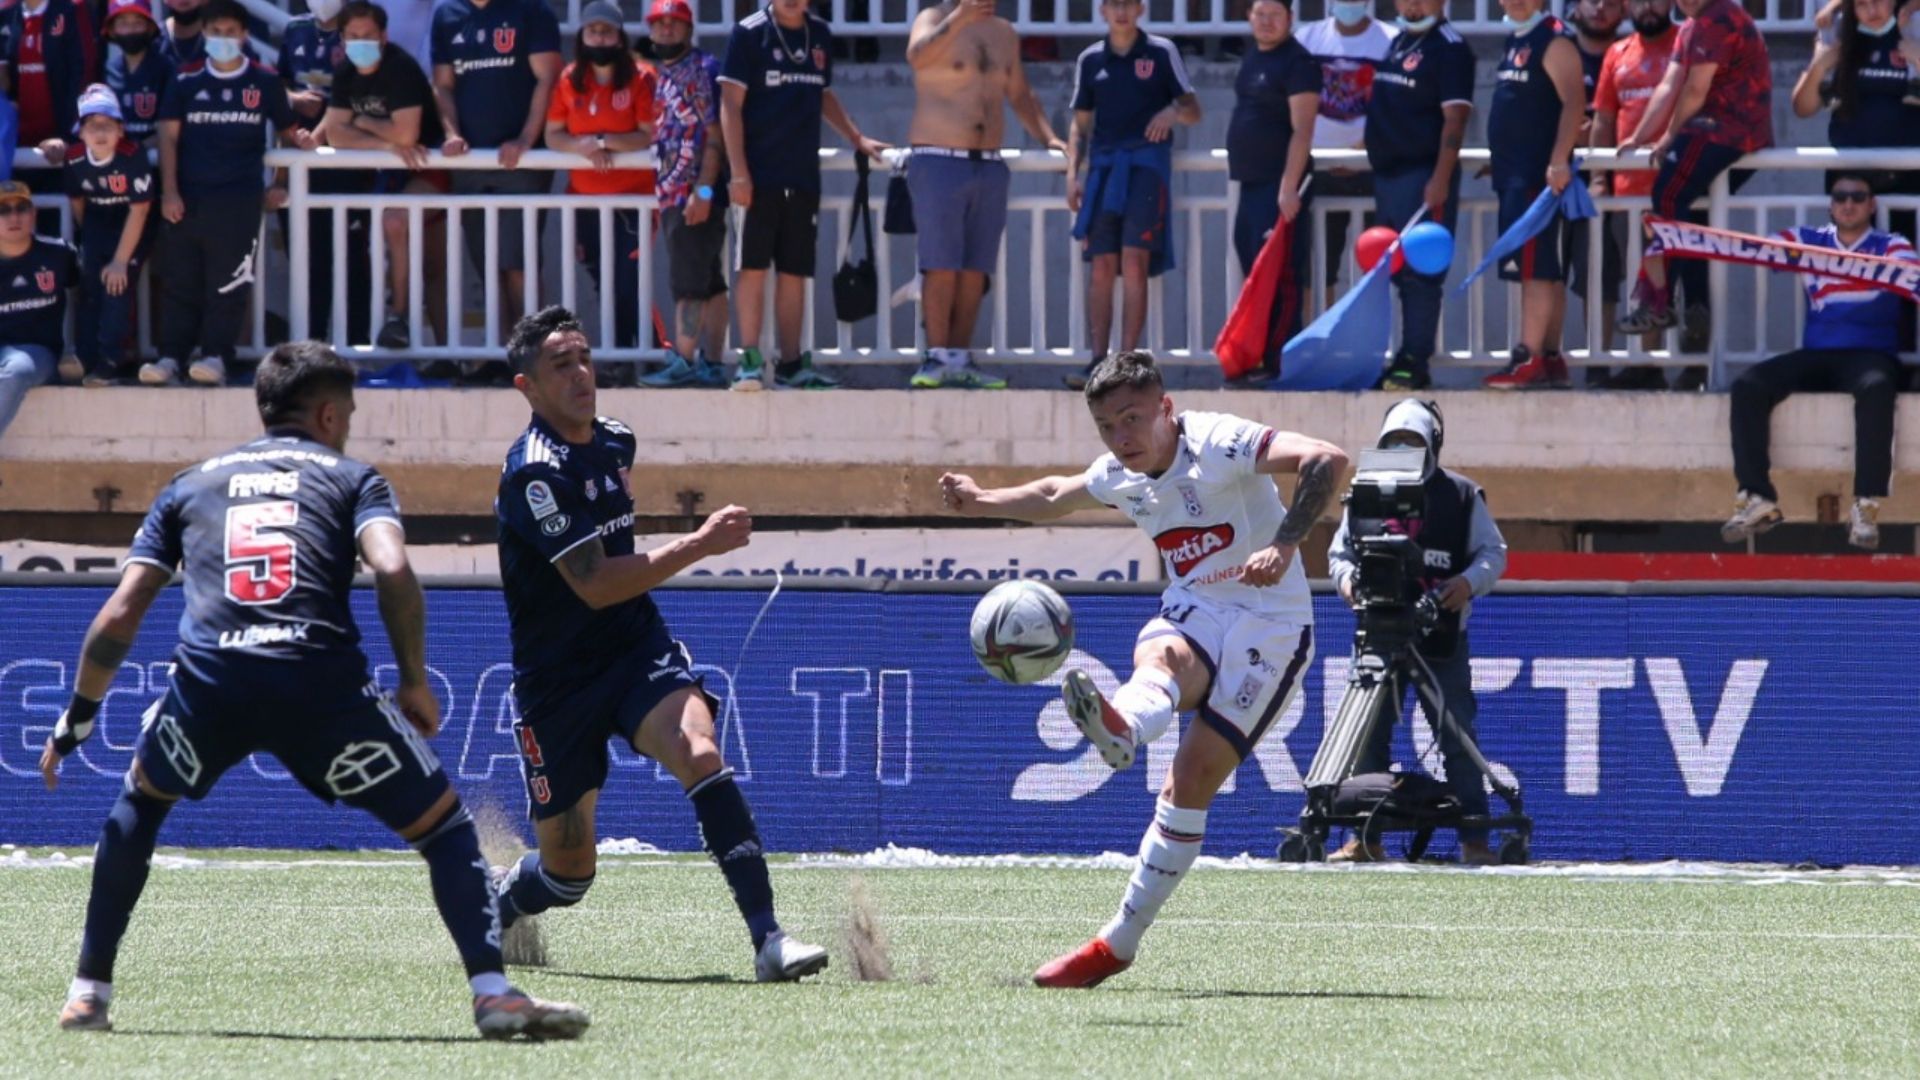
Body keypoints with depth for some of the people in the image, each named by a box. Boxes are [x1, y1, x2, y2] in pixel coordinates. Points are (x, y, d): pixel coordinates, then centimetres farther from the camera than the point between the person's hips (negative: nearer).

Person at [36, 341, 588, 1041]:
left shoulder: (191, 485, 28)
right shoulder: (350, 478, 20)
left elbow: (118, 619, 21)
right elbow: (393, 571, -1)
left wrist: (76, 721, 31)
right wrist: (415, 684, 9)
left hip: (209, 676, 2)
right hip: (321, 680, -2)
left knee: (140, 801, 32)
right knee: (442, 823, 12)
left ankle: (89, 993, 25)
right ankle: (493, 992, -5)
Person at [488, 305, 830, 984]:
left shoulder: (615, 443, 6)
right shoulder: (535, 473, -19)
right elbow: (594, 585, -25)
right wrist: (701, 545, -27)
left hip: (637, 648, 5)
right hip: (558, 679, -5)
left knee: (701, 756, -27)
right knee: (568, 871, 3)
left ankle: (769, 940, -33)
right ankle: (486, 903, 39)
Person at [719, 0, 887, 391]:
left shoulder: (819, 35, 12)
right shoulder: (750, 33, -4)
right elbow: (731, 104, -7)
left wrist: (857, 139, 22)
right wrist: (738, 171, -13)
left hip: (803, 175, 5)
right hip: (760, 175, -5)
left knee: (795, 271, 6)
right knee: (753, 266, -6)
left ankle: (791, 364, 9)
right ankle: (750, 360, -4)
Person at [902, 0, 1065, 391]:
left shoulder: (1004, 33, 16)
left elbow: (1020, 95, 26)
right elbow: (917, 55, -25)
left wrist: (1047, 137, 13)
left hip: (989, 165, 6)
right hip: (938, 163, -6)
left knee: (975, 269, 4)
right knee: (942, 266, -10)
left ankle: (960, 360, 8)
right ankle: (937, 358, -9)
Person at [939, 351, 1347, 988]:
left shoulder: (1218, 445, -17)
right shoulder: (1119, 477, 5)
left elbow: (1326, 460, -32)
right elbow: (1056, 495, 30)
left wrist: (1284, 544, -43)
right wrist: (982, 501, 28)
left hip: (1270, 623, -5)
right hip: (1193, 613, 5)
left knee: (1192, 780, -16)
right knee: (1158, 658, -34)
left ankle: (1120, 942, -19)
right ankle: (1120, 729, -69)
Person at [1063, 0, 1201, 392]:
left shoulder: (1161, 52, 6)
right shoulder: (1090, 60, 14)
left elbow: (1193, 112, 8)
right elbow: (1080, 124, 18)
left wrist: (1173, 112, -15)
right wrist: (1072, 173, 6)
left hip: (1146, 162, -3)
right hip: (1103, 164, 3)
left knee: (1135, 262, -11)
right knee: (1101, 266, -3)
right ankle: (1098, 362, -3)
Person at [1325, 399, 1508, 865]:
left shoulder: (1462, 495, 4)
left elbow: (1493, 552, 6)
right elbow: (1340, 552, 14)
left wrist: (1471, 582, -14)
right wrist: (1347, 578, -8)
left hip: (1443, 637, -2)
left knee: (1457, 736, -3)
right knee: (1369, 734, 0)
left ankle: (1474, 839, 0)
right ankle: (1366, 837, 6)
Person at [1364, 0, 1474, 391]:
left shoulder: (1449, 47, -9)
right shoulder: (1397, 44, 17)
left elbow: (1454, 119, -16)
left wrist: (1441, 179, -22)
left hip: (1423, 176, -9)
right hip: (1387, 170, 9)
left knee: (1419, 271, -11)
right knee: (1397, 270, 11)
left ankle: (1416, 362, -10)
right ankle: (1406, 357, 15)